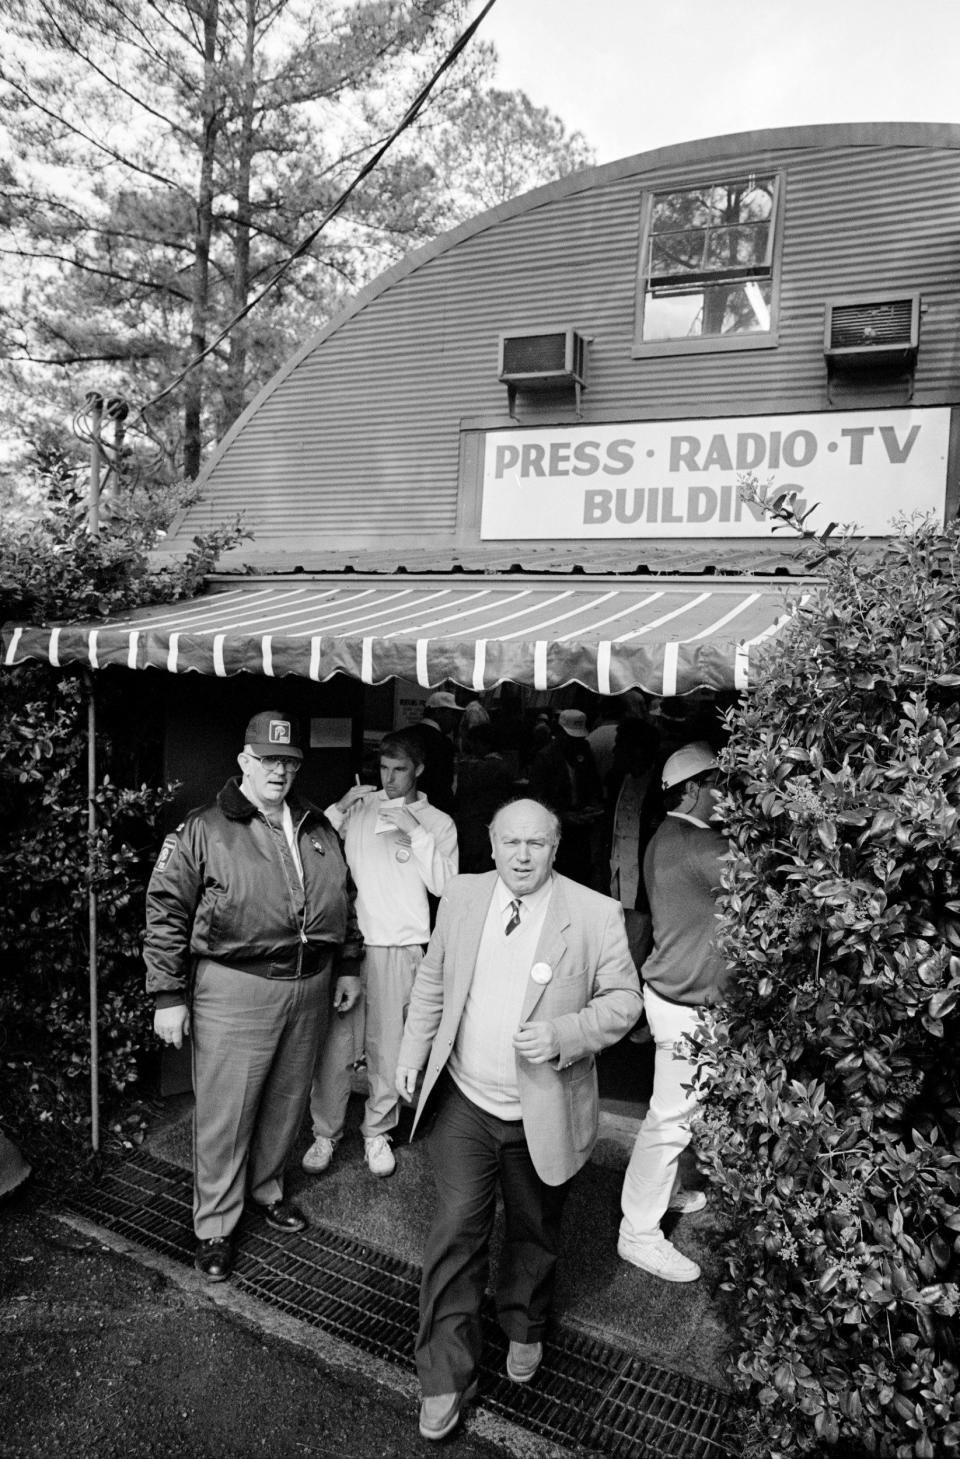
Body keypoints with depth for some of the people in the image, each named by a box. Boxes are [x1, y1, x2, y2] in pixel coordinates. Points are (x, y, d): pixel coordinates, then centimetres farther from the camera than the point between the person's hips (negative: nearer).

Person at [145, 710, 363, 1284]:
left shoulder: (319, 829, 9)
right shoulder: (203, 831, -8)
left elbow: (344, 900, 17)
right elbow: (165, 913, -8)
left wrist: (349, 967, 15)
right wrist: (169, 996, -10)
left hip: (309, 988, 5)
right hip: (235, 990, -5)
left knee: (288, 1101, 18)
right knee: (225, 1112, 4)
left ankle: (268, 1189, 42)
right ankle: (215, 1227, 22)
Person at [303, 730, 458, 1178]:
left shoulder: (437, 822, 5)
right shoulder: (358, 807, 7)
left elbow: (443, 885, -5)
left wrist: (415, 832, -12)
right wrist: (338, 809, -7)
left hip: (400, 945, -1)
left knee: (387, 1044, 6)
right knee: (335, 1041, 4)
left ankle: (378, 1132, 25)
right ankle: (326, 1132, 21)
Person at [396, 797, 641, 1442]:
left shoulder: (597, 915, -14)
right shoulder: (461, 897, -4)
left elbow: (623, 999, -8)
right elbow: (433, 981, 8)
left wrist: (564, 1034, -23)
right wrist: (412, 1053, 4)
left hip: (542, 1115, -1)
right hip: (466, 1103, 1)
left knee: (535, 1234, 20)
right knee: (455, 1233, 4)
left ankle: (524, 1329, 49)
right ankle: (447, 1376, 24)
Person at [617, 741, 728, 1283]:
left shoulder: (670, 839, 9)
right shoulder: (697, 845, -23)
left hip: (676, 990, 10)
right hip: (684, 1003, -10)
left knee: (677, 1109, 24)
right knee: (671, 1116, -1)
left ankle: (666, 1191, 41)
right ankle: (639, 1233, 11)